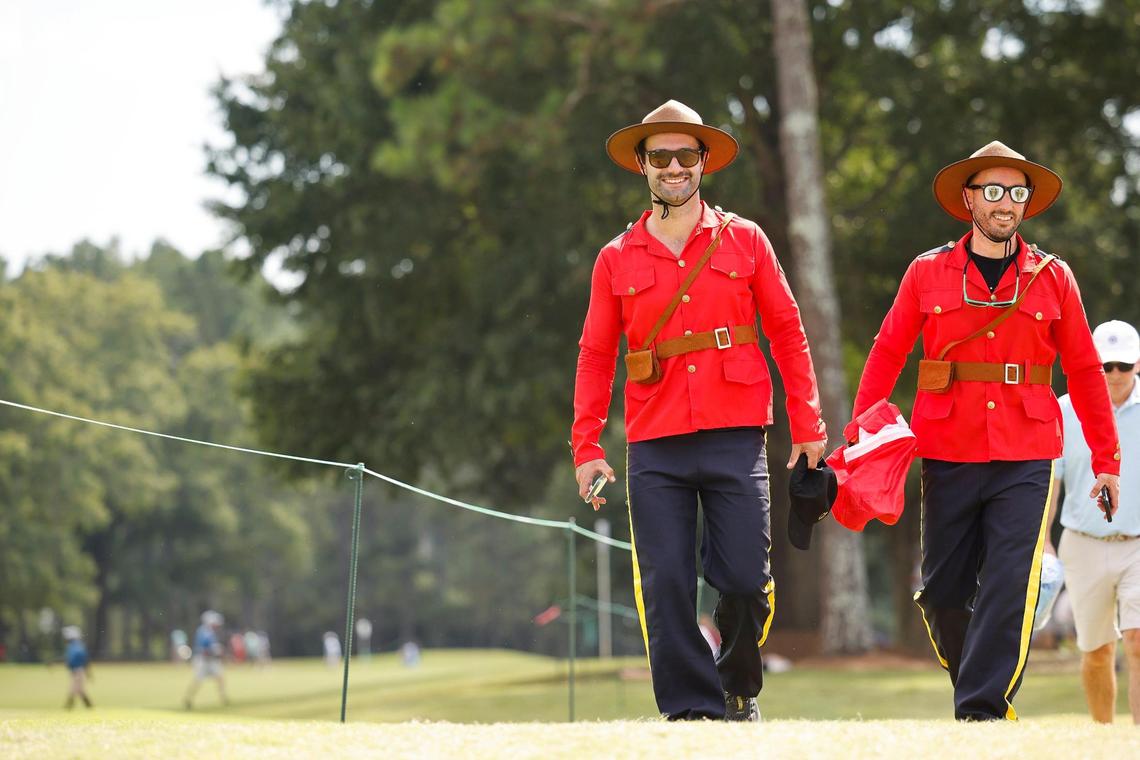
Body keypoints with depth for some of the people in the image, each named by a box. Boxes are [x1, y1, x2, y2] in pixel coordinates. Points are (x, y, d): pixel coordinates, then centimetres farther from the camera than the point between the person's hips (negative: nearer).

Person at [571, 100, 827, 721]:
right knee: (665, 583, -6)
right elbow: (596, 355, 11)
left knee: (745, 579, -5)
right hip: (655, 446, 1)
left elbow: (787, 331, 9)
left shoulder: (743, 240, 9)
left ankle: (741, 688, 21)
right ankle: (692, 710, 3)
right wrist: (586, 445, 3)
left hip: (736, 437, -1)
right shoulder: (617, 259, 11)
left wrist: (807, 424, 3)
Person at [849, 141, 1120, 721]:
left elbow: (1084, 370, 10)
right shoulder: (927, 273, 5)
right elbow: (887, 354, 7)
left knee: (1010, 587, -13)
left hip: (1025, 461, -1)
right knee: (943, 590, 6)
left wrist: (1106, 460, 8)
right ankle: (977, 685, 29)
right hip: (947, 456, 1)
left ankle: (983, 711, -10)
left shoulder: (1052, 278, 7)